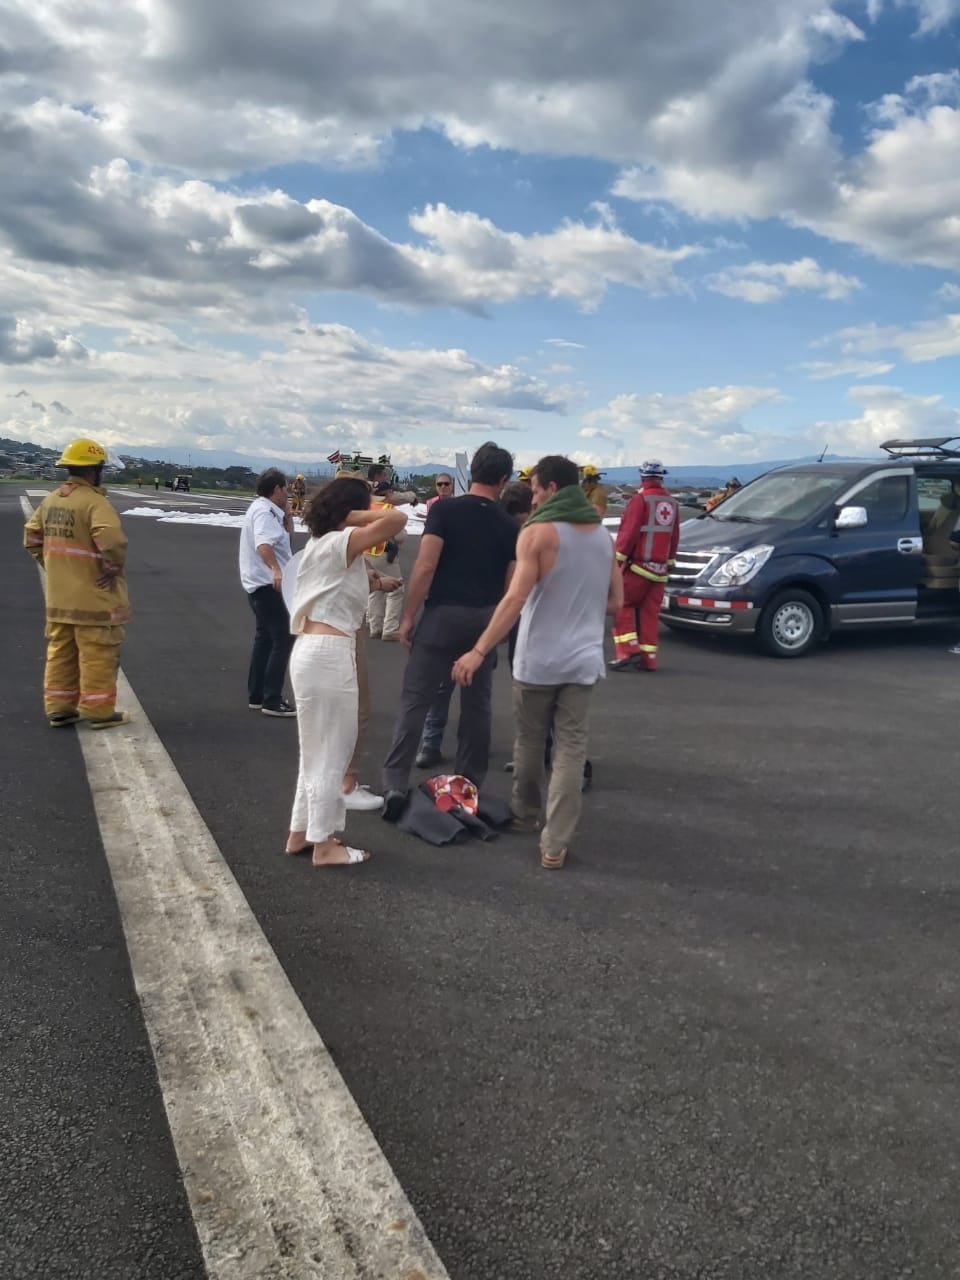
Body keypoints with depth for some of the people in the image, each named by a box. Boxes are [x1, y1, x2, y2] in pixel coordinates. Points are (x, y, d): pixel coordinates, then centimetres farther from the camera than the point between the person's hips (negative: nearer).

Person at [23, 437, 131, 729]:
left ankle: (58, 708, 23)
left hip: (58, 596, 8)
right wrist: (113, 568, -17)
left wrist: (50, 564, 18)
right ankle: (99, 711, 8)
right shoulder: (93, 501, -18)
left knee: (61, 652, 16)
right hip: (93, 597, -8)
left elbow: (32, 535, 18)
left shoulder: (51, 499, 9)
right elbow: (112, 539, -32)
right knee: (97, 655, 2)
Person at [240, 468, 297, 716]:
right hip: (268, 583, -11)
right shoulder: (264, 511, -18)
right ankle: (272, 701, -9)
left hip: (263, 583, 11)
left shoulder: (265, 510, 15)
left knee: (265, 638, 18)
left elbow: (286, 533, 22)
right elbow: (263, 544, -36)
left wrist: (287, 511, 8)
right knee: (283, 639, -9)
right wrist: (276, 569, -52)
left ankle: (257, 696, 25)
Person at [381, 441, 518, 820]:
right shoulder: (509, 525, 4)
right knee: (476, 704, 13)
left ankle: (395, 785, -5)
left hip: (443, 615, -3)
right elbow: (510, 584, 6)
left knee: (415, 700, 0)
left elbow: (425, 567, -13)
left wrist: (408, 615, -6)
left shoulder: (445, 510, -5)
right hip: (484, 619, 3)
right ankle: (470, 785, 20)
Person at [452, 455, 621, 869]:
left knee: (529, 742, 16)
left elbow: (516, 598, -19)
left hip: (539, 659, -4)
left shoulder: (538, 532, -10)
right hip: (583, 659, 4)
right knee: (571, 750, 4)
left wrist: (479, 651, -19)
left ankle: (525, 814, 35)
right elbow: (615, 601, 13)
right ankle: (555, 844, 2)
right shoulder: (603, 535, 8)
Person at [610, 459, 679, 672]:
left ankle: (629, 651, -7)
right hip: (660, 568, 6)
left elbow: (629, 532, -16)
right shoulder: (672, 503, 11)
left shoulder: (640, 499, -10)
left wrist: (618, 558, -12)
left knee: (622, 606, 2)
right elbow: (674, 538, 15)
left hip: (639, 565, -6)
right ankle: (647, 658, 9)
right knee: (650, 613, 9)